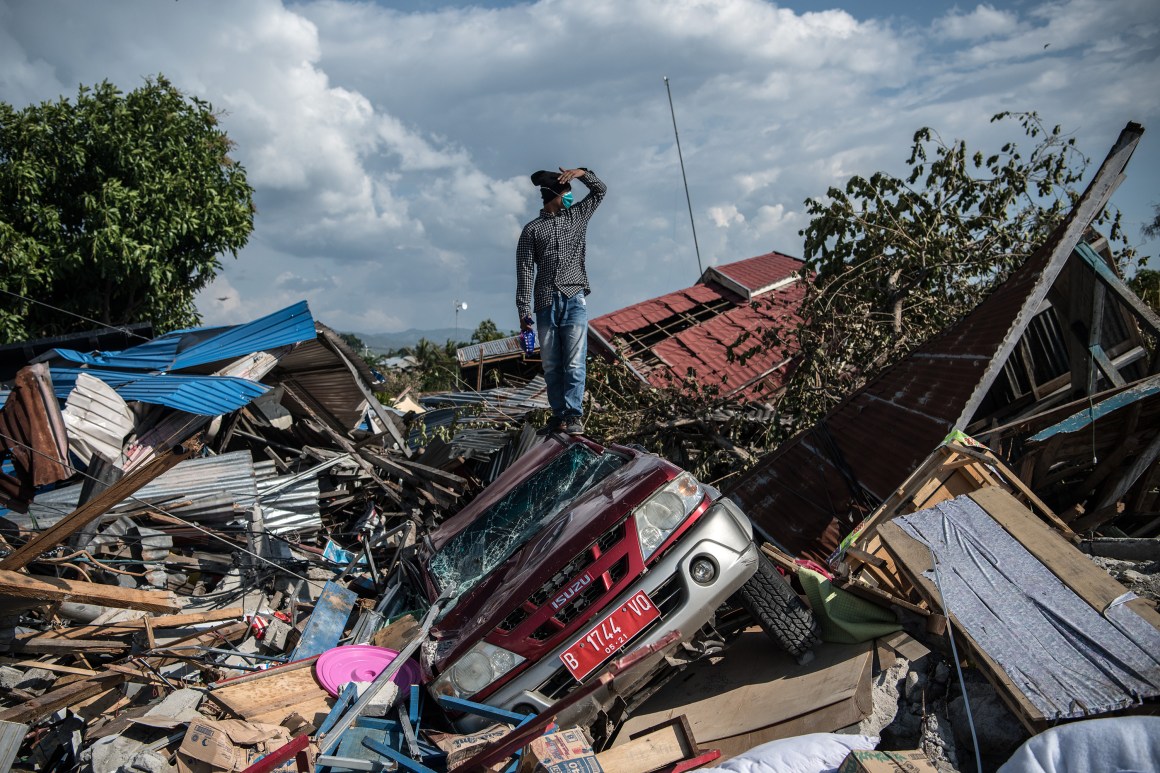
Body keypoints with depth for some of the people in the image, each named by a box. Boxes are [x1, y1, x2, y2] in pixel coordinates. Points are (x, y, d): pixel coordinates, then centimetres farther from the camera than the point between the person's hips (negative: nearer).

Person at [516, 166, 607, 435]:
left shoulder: (577, 216, 18)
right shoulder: (532, 230, 9)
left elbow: (600, 190, 22)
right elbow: (525, 271, 2)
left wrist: (582, 173, 1)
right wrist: (524, 311, -5)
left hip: (574, 301, 1)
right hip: (546, 304, -1)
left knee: (574, 363, -7)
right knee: (551, 366, 2)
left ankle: (574, 415, -6)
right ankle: (559, 414, 8)